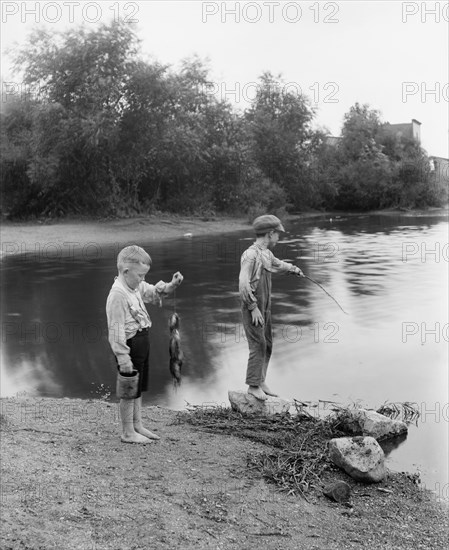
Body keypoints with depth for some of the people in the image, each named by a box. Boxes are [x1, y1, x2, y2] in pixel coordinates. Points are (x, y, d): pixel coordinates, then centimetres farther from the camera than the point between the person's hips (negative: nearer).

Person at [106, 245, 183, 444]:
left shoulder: (136, 286, 6)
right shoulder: (118, 294, -22)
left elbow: (154, 292, 22)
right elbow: (116, 329, -23)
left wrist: (172, 285, 3)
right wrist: (123, 357, -23)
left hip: (141, 342, 10)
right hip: (130, 345, -10)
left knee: (138, 389, 19)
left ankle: (137, 426, 33)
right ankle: (128, 433, 17)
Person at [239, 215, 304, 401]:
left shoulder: (266, 254, 11)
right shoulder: (251, 255, -19)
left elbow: (277, 264, 34)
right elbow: (243, 283, -24)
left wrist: (293, 268, 50)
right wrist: (253, 308, -23)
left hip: (265, 308, 9)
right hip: (253, 309, -9)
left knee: (267, 345, 12)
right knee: (258, 345, -7)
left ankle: (261, 381, 22)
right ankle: (253, 385, 3)